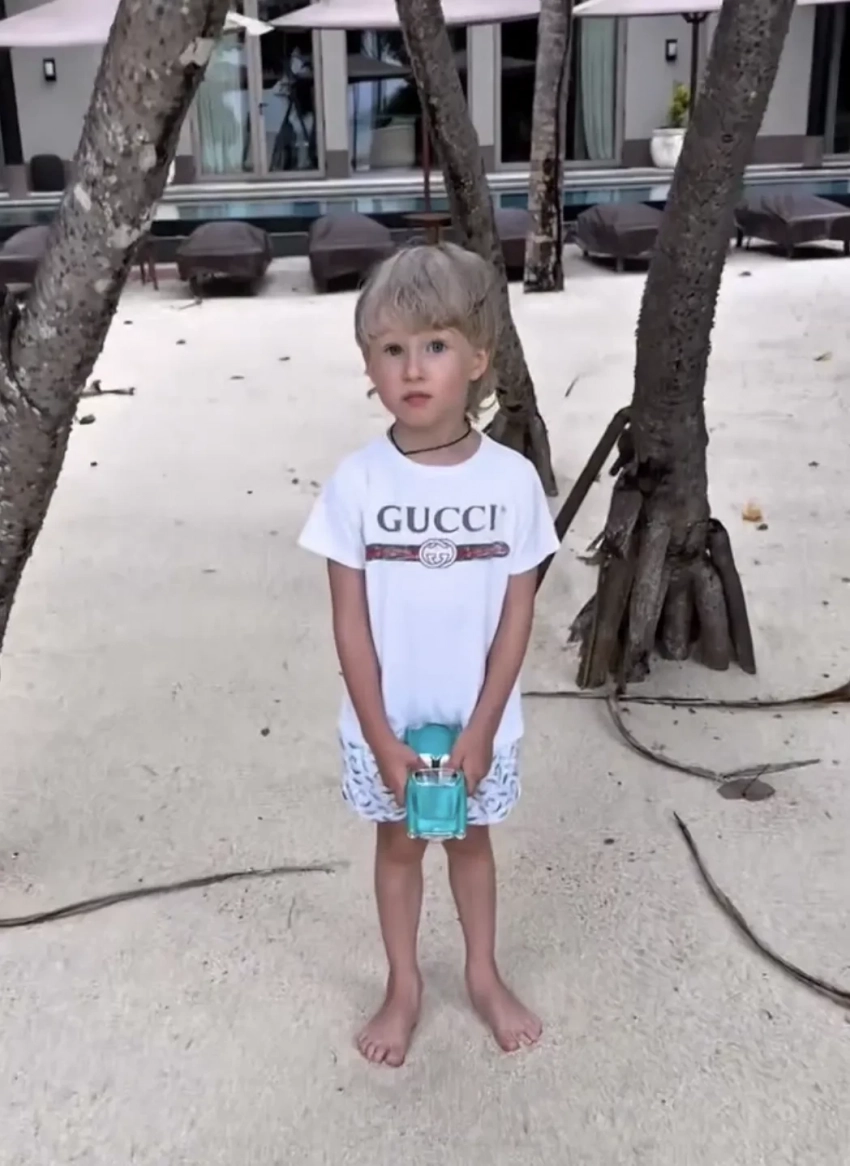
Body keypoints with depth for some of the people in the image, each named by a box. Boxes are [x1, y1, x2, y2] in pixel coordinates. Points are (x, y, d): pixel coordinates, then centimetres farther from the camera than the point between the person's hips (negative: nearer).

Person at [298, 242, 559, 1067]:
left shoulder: (512, 479, -14)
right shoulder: (356, 483, -15)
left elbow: (517, 616, -8)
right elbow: (350, 622, -11)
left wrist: (479, 730, -10)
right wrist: (384, 739, -12)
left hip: (478, 721, 1)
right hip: (386, 723, 0)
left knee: (470, 840, 22)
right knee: (399, 846, 19)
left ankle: (484, 975, 44)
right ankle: (403, 987, 41)